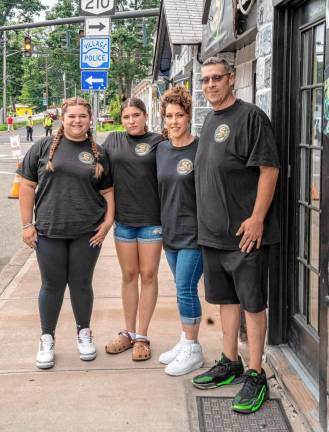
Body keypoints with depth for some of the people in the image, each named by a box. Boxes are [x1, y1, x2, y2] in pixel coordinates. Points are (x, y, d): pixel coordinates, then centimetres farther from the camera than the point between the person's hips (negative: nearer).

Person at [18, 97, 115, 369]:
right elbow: (27, 186, 2)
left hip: (87, 233, 1)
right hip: (49, 231, -1)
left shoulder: (98, 153, 6)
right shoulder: (44, 147, 2)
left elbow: (107, 191, 10)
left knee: (81, 284, 10)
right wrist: (27, 224, -2)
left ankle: (84, 333, 30)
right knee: (52, 285, 7)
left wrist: (108, 222, -3)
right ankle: (47, 339, 24)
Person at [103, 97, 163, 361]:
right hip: (123, 218, 3)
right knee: (129, 275, 11)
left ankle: (142, 336, 13)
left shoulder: (158, 142, -2)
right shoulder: (113, 140, 7)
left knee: (148, 275, 3)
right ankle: (128, 333, 22)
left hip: (151, 218, -3)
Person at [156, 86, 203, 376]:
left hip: (193, 231, -6)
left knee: (186, 289, -5)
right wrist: (163, 223, 13)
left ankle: (192, 350, 8)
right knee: (183, 289, 15)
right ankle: (186, 341, 27)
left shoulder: (200, 149, -11)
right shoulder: (161, 149, 8)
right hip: (170, 230, 6)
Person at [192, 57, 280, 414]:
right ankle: (230, 364, 29)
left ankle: (255, 376, 8)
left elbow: (269, 169, -15)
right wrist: (207, 221, 18)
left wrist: (257, 218, -21)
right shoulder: (209, 121, 15)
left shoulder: (250, 116, -10)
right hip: (213, 231, 8)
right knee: (226, 298, 16)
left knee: (252, 302, -1)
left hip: (245, 232, -8)